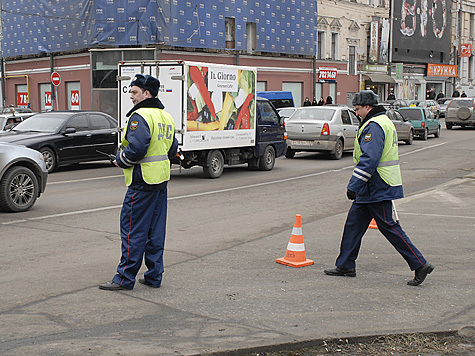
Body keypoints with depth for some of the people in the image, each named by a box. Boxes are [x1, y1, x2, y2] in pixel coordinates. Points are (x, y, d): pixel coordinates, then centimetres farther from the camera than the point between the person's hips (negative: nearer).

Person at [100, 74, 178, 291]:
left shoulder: (140, 117, -15)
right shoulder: (166, 117, 14)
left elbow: (136, 149, -24)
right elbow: (172, 149, 19)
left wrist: (120, 160, -7)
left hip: (142, 182, -9)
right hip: (161, 178, 9)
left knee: (133, 229, -3)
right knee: (156, 230, 12)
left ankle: (125, 278, 3)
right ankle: (154, 275, 17)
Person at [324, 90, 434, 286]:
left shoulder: (374, 126, -17)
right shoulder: (384, 122, 17)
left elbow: (369, 160, -26)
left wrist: (353, 185, -23)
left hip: (378, 189, -11)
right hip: (372, 189, 11)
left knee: (388, 226, -6)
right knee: (354, 223, 13)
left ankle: (420, 264, 0)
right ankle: (345, 265, 20)